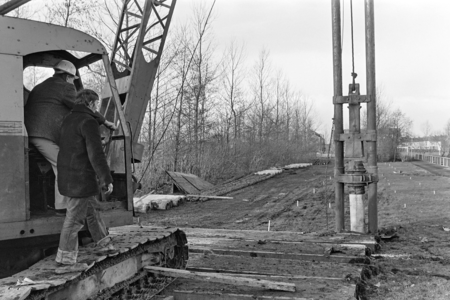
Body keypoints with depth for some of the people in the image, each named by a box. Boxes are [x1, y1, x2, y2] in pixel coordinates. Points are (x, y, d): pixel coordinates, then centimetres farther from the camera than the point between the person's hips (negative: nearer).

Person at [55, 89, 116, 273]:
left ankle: (103, 242, 36)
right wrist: (107, 179, -16)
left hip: (67, 177, 10)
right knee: (75, 218, -3)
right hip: (82, 178, -10)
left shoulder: (68, 120, 13)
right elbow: (96, 154, -21)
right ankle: (65, 261, 3)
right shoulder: (88, 122, -16)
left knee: (91, 209, 23)